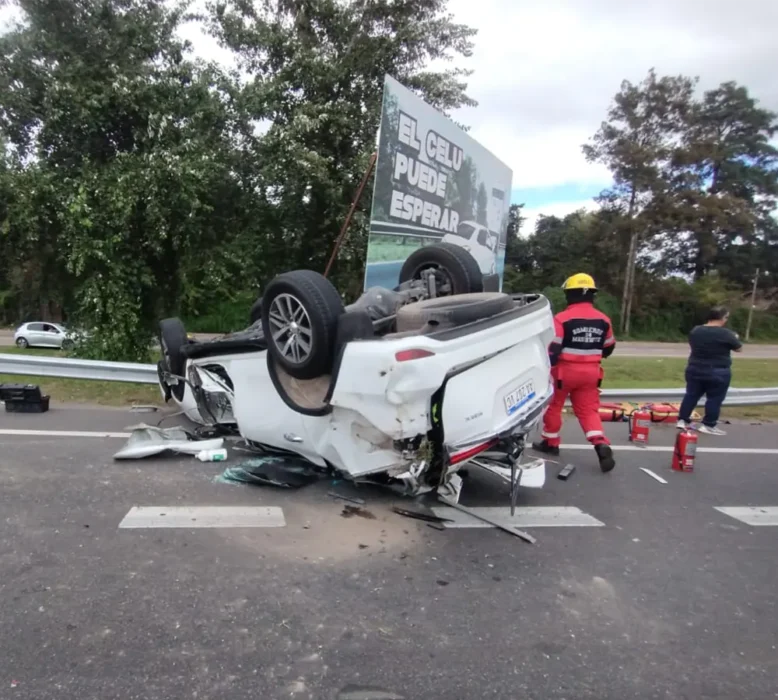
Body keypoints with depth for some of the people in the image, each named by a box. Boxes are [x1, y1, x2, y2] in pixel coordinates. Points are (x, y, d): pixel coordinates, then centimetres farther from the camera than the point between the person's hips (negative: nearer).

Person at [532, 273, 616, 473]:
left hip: (565, 370, -4)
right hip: (590, 372, 4)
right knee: (588, 410, 10)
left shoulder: (562, 318, -15)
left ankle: (550, 443, 26)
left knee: (553, 405, 15)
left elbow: (552, 349, -18)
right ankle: (601, 445, -9)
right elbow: (608, 348, 15)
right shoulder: (603, 320, 2)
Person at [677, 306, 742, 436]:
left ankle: (683, 421, 15)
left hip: (694, 370, 6)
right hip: (718, 373, -6)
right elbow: (739, 348, -1)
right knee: (715, 399, 5)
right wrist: (735, 338, 17)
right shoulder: (726, 334, -14)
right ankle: (708, 425, 8)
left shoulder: (695, 330, 3)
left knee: (691, 395, 12)